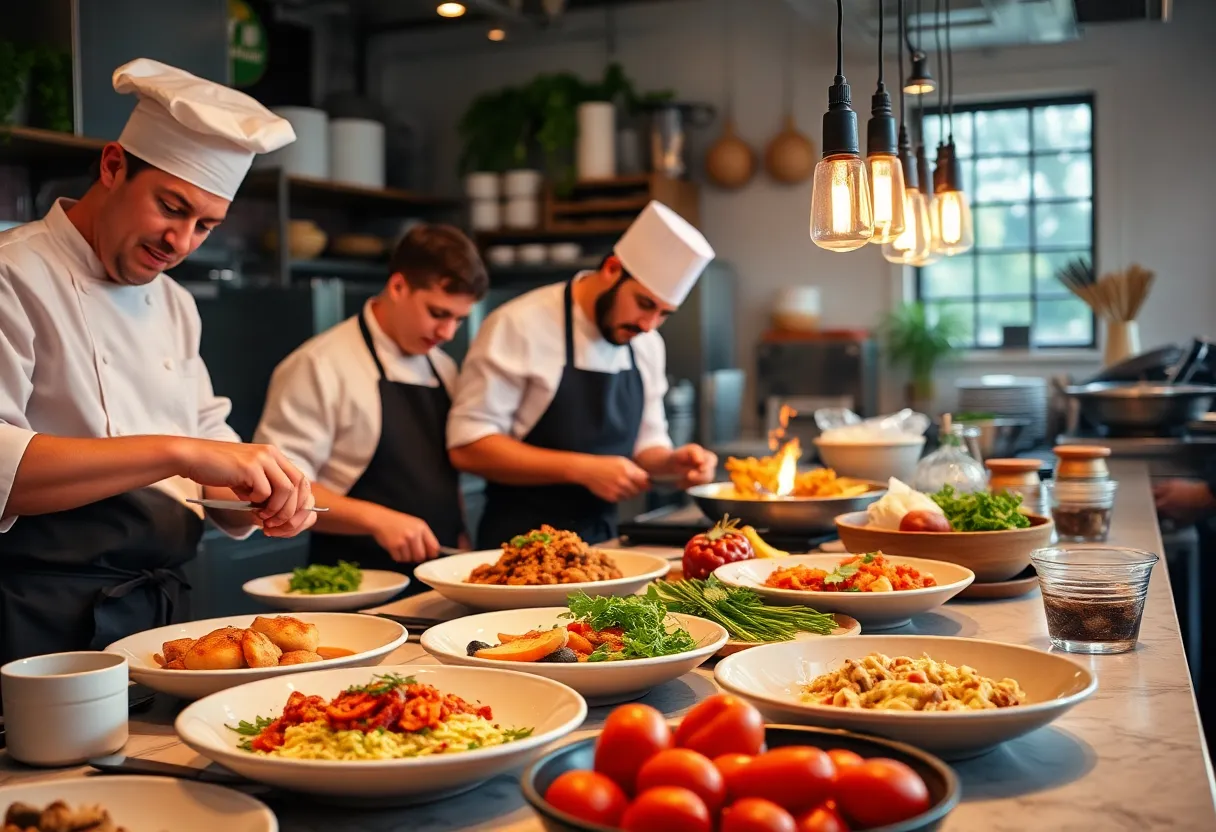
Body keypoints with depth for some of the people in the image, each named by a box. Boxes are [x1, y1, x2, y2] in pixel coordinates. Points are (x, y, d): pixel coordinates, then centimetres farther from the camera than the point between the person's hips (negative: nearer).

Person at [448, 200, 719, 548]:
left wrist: (671, 462, -4)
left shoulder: (648, 345, 8)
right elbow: (467, 446, -15)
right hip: (522, 541, -5)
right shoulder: (519, 326, -11)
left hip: (602, 541, 6)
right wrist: (582, 469, -20)